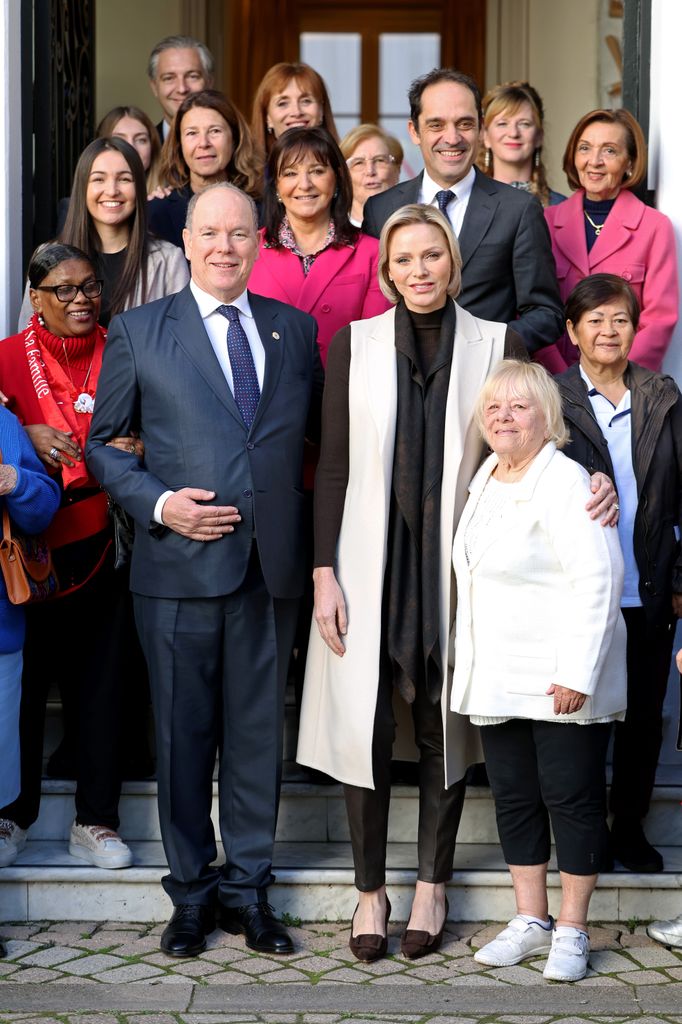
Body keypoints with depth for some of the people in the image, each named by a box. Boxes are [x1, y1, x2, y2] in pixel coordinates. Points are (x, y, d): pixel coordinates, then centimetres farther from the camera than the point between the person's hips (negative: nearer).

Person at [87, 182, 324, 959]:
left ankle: (246, 887, 23)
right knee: (183, 733, 7)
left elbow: (322, 431, 13)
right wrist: (159, 504, -11)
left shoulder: (296, 329, 10)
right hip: (178, 566, -2)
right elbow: (103, 444, 5)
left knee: (257, 731, 9)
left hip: (272, 566, 2)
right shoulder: (138, 332, 3)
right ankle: (191, 890, 22)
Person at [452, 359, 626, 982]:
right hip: (500, 681, 8)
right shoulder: (486, 479, 13)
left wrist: (577, 672, -24)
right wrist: (475, 666, 19)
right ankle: (531, 921, 25)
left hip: (562, 681, -8)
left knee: (572, 799, 2)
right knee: (514, 798, 13)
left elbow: (598, 579, -21)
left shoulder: (564, 483, -15)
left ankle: (571, 931, 13)